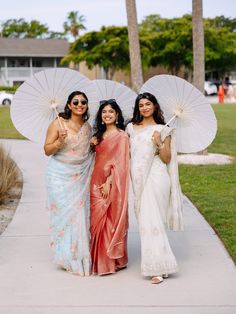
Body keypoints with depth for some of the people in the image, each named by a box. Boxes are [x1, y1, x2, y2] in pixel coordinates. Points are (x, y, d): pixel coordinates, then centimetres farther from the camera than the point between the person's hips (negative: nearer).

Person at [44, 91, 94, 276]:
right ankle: (67, 256, 6)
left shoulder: (87, 126, 9)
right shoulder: (58, 123, -6)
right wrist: (60, 141, -23)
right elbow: (47, 150, -5)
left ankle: (80, 255, 12)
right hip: (61, 175, -4)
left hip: (81, 176, 4)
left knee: (80, 212, 1)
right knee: (64, 212, -4)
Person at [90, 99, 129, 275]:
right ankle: (99, 260, 20)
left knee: (109, 220, -4)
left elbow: (119, 163, -13)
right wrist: (92, 145, 3)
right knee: (97, 221, 10)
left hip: (111, 184, -7)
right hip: (96, 183, 7)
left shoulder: (121, 136, -8)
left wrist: (109, 182, -18)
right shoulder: (100, 135, 15)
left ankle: (110, 261, 6)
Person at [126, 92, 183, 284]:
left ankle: (159, 267, -12)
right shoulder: (131, 127, 14)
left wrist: (159, 143, -15)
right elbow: (126, 152, 21)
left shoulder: (163, 129, 1)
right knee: (144, 219, 7)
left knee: (152, 220, -12)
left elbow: (167, 159, -1)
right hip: (138, 179, 5)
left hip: (155, 178, -5)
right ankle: (152, 261, 16)